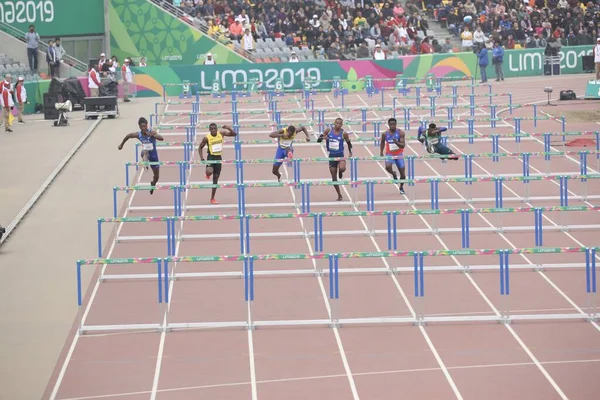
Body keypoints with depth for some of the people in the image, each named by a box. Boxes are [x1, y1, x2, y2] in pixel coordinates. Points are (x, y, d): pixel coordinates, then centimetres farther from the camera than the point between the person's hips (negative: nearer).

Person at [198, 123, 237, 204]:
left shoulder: (221, 134, -3)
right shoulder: (207, 138, -11)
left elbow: (234, 134, -1)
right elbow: (200, 147, 1)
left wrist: (228, 128, -18)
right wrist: (201, 157, -13)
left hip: (218, 157, 3)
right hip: (211, 157, -3)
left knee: (216, 179, 7)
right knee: (209, 171, -33)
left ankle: (212, 198, 16)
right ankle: (208, 174, 9)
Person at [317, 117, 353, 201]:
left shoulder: (344, 134, -7)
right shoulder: (328, 131, -3)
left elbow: (348, 143, 9)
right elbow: (318, 140, 2)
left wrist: (350, 152, -1)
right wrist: (322, 138, -19)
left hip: (340, 155, -2)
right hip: (332, 156, 2)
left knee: (342, 168, -34)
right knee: (334, 178, 6)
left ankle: (340, 172, 6)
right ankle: (339, 195, 23)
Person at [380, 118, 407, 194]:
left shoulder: (401, 133, -13)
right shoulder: (385, 134, -6)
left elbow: (403, 145, -19)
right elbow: (382, 143, 14)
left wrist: (396, 142, -36)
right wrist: (381, 152, 9)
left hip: (399, 155, 0)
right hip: (389, 154, 0)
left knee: (403, 175, 2)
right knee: (388, 167, -32)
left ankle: (401, 187, 32)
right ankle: (394, 174, 4)